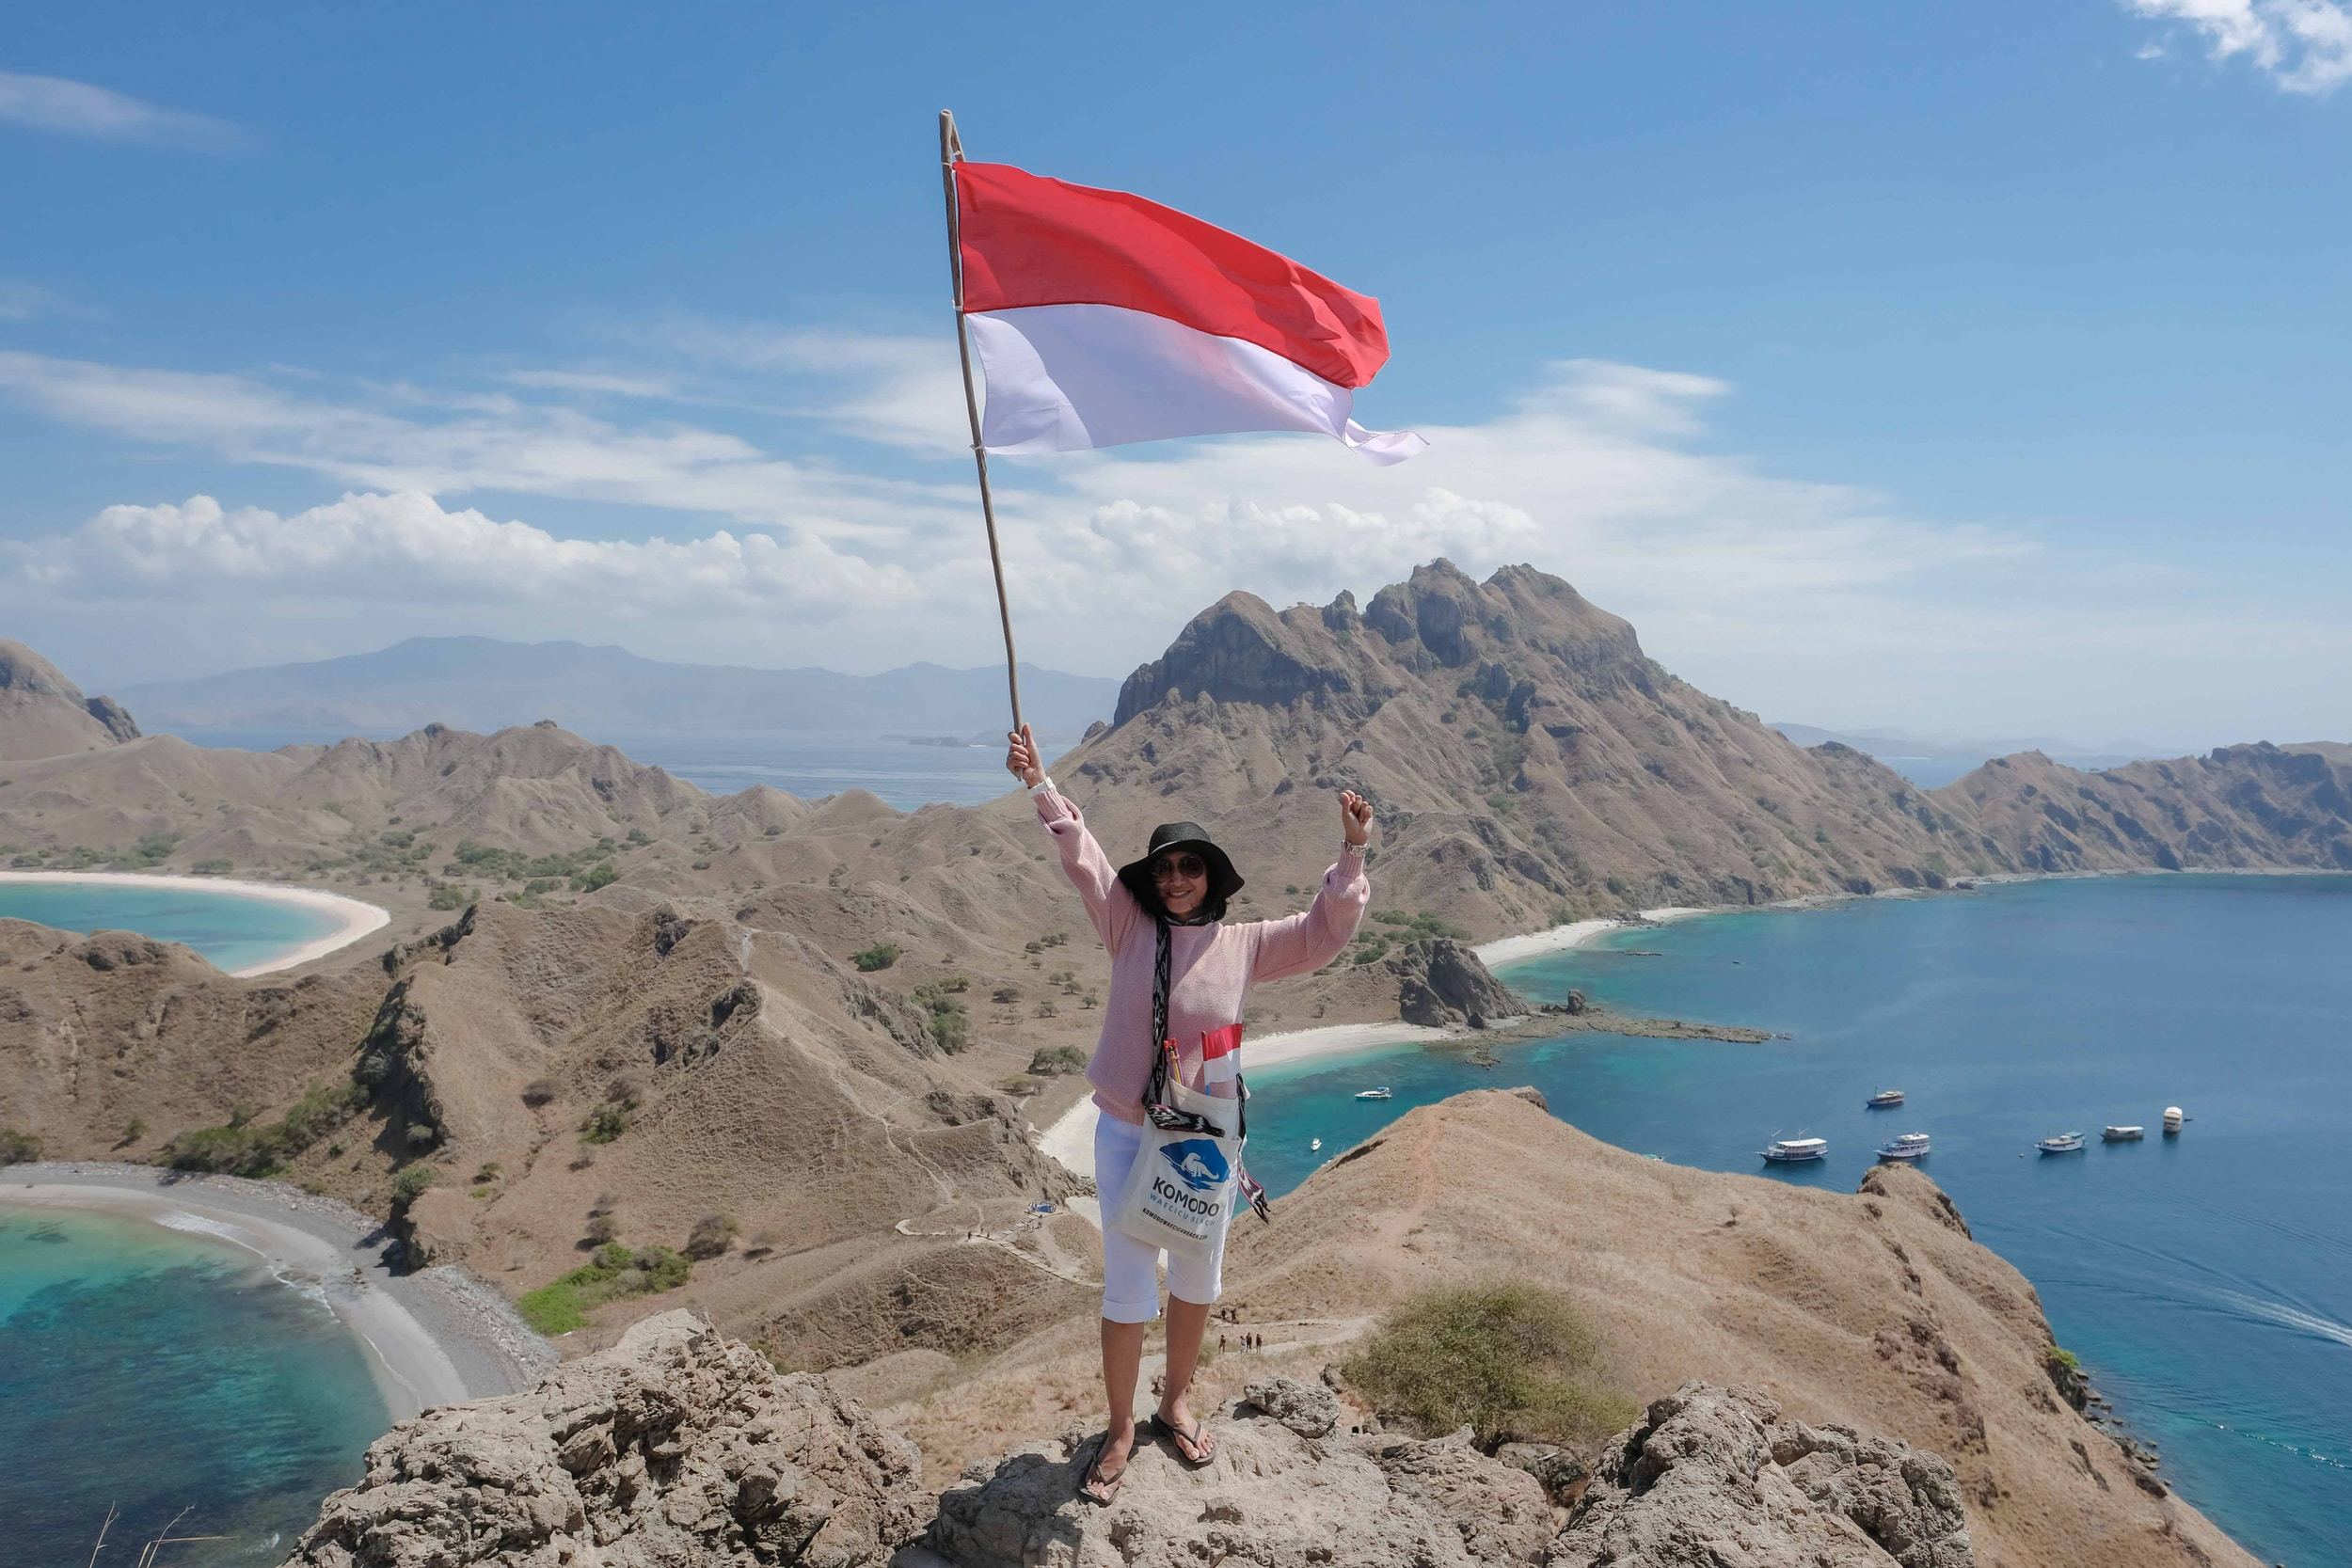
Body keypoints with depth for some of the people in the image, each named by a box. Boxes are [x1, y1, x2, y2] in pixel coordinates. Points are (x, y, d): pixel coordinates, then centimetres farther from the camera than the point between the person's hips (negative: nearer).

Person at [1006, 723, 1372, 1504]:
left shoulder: (1242, 944, -3)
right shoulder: (1129, 926, -5)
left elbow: (1327, 930, -6)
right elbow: (1081, 858, -13)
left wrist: (1351, 853, -16)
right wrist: (1039, 784, -21)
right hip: (1127, 1136, -2)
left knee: (1197, 1282, 18)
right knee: (1128, 1292, 2)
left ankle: (1175, 1403, 41)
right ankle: (1120, 1429, 24)